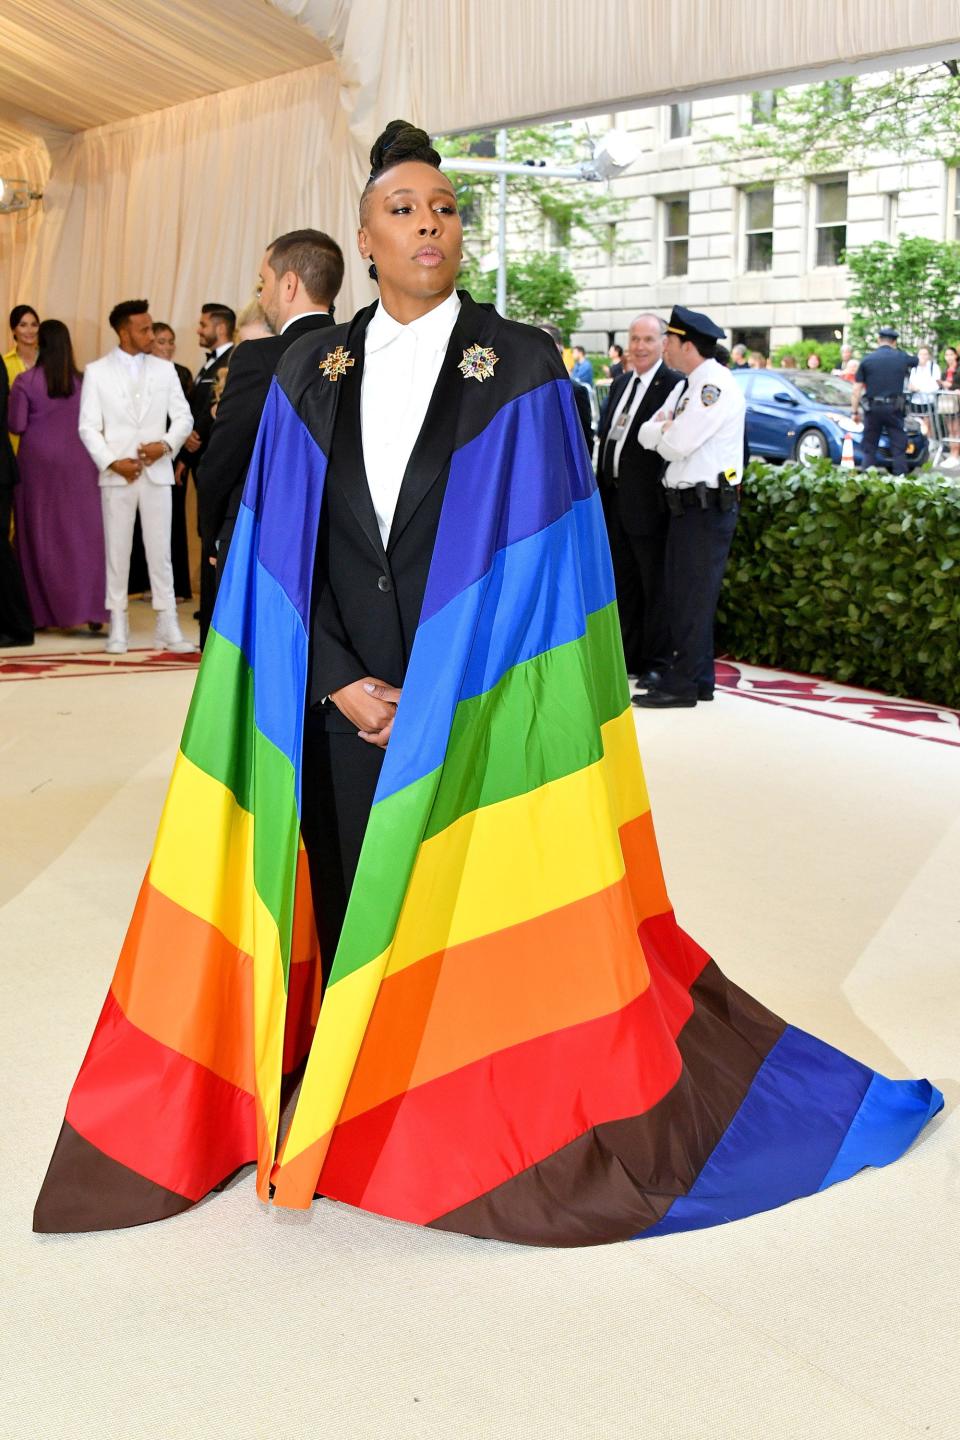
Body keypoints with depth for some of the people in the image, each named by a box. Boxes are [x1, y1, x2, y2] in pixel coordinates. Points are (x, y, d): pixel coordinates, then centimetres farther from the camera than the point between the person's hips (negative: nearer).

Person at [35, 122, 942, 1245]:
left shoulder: (522, 368, -2)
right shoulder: (310, 373, 7)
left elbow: (536, 556, -6)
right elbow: (281, 550, 4)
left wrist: (438, 700, -10)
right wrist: (340, 685, -6)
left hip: (475, 709, -2)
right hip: (340, 706, 3)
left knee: (463, 902, 2)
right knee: (352, 896, 7)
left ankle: (470, 1132, 19)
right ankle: (351, 1110, 24)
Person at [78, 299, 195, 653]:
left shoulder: (165, 369, 8)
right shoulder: (97, 372, 3)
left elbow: (183, 417, 7)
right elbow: (88, 427, 0)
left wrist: (166, 444, -12)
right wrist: (112, 462, -12)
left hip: (157, 472, 1)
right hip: (116, 475, -1)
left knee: (160, 551, 0)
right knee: (117, 552, 4)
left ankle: (168, 628, 3)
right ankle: (117, 627, 11)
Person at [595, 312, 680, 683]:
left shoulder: (674, 386, -10)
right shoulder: (620, 384, 15)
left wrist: (665, 494, -18)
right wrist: (602, 491, 14)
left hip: (648, 503, -8)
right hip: (615, 500, 8)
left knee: (655, 586, 1)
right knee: (623, 583, 15)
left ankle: (656, 663, 8)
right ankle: (628, 655, 24)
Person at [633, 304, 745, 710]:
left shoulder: (716, 386, -15)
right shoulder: (686, 386, 15)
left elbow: (677, 445, -21)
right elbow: (646, 435, 10)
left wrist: (662, 431, -1)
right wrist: (666, 428, -10)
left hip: (707, 505, -10)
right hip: (686, 503, 10)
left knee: (693, 597, -5)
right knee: (680, 594, 14)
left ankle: (683, 684, 0)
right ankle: (697, 677, 23)